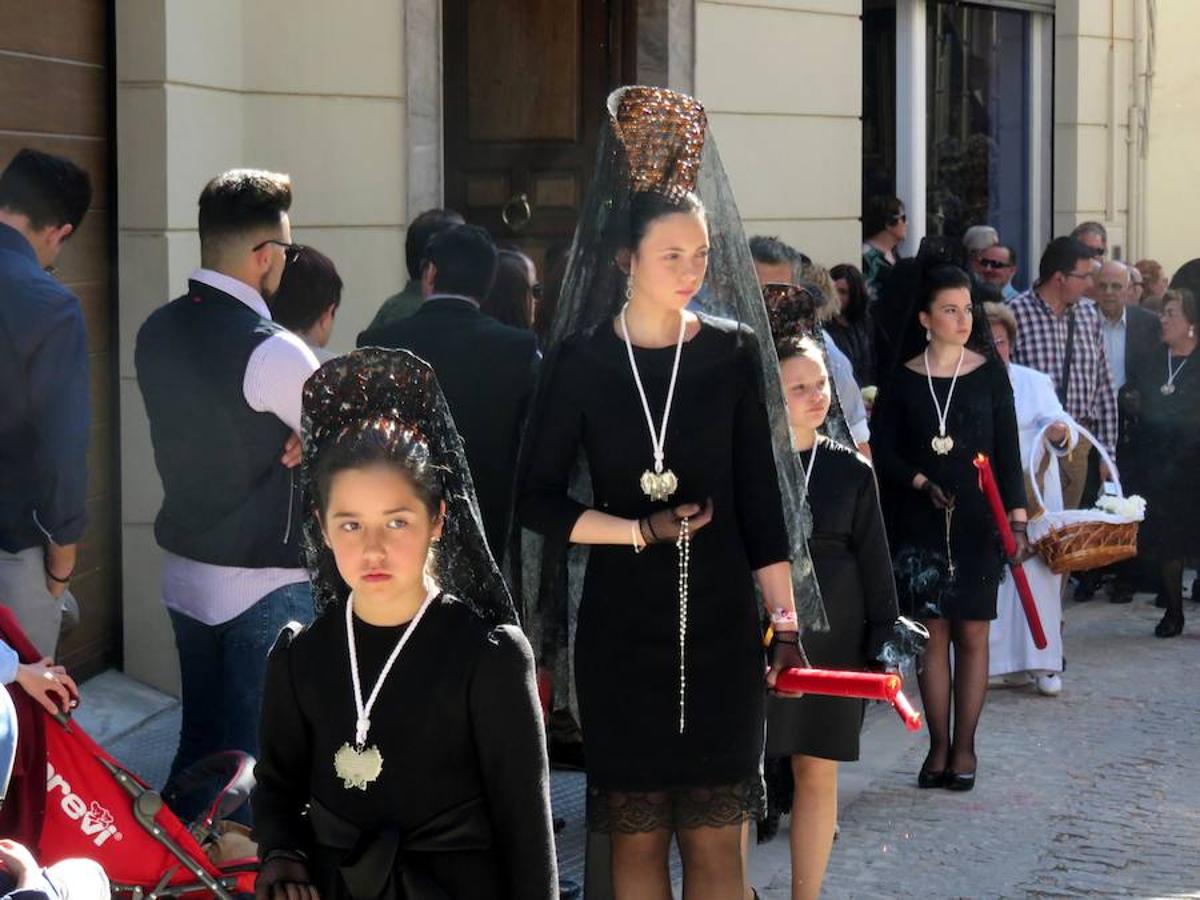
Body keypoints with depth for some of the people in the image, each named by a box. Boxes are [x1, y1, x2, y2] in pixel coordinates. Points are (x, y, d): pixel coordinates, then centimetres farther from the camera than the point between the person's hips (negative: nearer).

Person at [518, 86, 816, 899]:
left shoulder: (733, 353, 1)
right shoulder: (580, 360, -1)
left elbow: (762, 499, 3)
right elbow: (540, 499, 0)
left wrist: (786, 617, -1)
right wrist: (642, 532, -12)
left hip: (719, 624, 0)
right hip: (621, 626, 0)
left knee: (716, 835, 2)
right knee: (637, 833, 5)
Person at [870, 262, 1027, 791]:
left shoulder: (989, 373, 3)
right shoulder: (902, 381, 3)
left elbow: (1008, 450, 2)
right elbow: (882, 450, 3)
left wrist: (1016, 516, -6)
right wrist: (922, 483, -13)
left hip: (976, 524, 0)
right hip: (918, 524, 0)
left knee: (971, 634, 0)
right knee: (931, 634, 2)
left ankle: (963, 747, 9)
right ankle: (938, 746, 9)